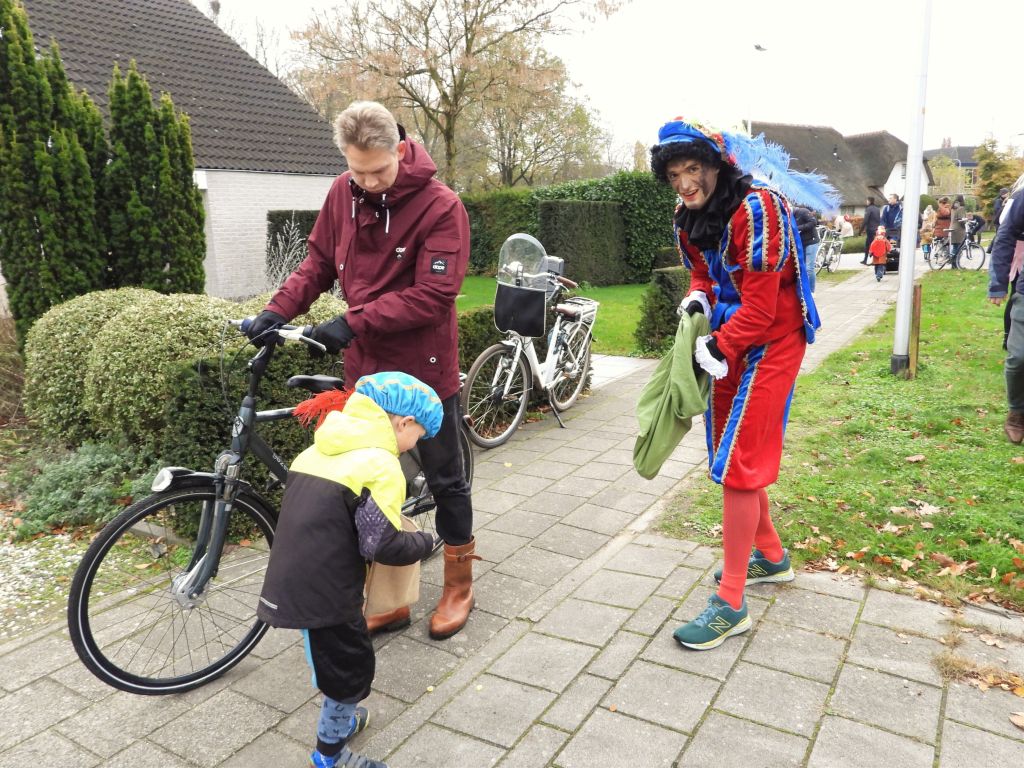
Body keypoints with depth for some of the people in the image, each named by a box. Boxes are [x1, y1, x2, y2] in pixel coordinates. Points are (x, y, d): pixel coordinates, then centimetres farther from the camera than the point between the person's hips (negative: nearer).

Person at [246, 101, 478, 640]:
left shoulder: (440, 206, -15)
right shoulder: (343, 193, 1)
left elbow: (432, 295, -21)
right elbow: (320, 260, 9)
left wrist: (355, 321, -25)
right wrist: (279, 308, -6)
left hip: (424, 368, -5)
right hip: (365, 366, 5)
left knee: (444, 479, 9)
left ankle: (458, 585, 30)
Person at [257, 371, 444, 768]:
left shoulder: (320, 449, 8)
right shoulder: (381, 465, -18)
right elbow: (382, 545, -20)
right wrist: (424, 541, -1)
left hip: (293, 581, 9)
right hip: (323, 590, -8)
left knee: (340, 659, 29)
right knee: (351, 670, 13)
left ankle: (339, 720, 50)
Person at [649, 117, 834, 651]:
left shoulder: (755, 209, -22)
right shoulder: (688, 217, 4)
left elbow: (761, 304, -23)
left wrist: (718, 349, -23)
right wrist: (697, 298, -5)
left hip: (769, 342, -9)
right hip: (727, 340, 9)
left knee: (736, 464, -10)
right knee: (733, 455, 16)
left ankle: (730, 604, 1)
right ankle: (771, 556, 37)